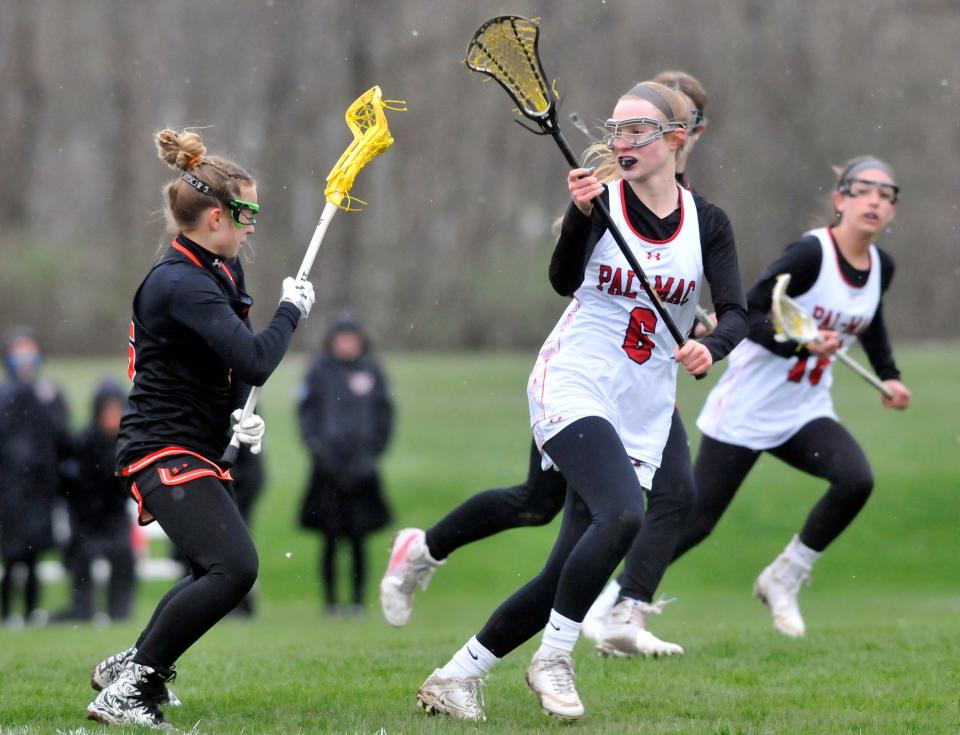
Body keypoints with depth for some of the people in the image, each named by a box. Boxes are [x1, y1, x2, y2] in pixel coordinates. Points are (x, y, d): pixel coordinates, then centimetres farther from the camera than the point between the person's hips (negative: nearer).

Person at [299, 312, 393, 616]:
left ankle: (358, 599, 6)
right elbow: (305, 409, 5)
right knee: (331, 537, 1)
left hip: (361, 465, 1)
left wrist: (376, 447, 5)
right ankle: (330, 599, 6)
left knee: (358, 538, 1)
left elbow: (385, 411, 13)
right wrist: (316, 444, -6)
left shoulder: (371, 370, 7)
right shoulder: (320, 371, 3)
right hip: (328, 466, -1)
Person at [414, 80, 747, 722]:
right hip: (573, 387, -4)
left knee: (568, 574, 1)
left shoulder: (707, 223, 5)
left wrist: (710, 347, -28)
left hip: (643, 417, 4)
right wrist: (580, 213, -35)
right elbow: (566, 280, -17)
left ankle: (457, 674, 14)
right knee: (624, 515, -30)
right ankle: (553, 657, -15)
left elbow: (736, 313, -5)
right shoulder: (601, 198, -2)